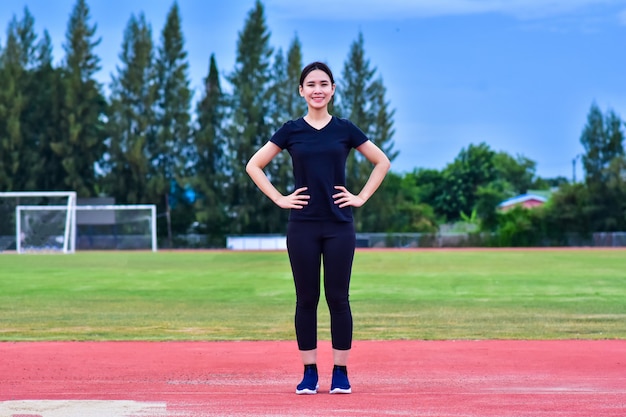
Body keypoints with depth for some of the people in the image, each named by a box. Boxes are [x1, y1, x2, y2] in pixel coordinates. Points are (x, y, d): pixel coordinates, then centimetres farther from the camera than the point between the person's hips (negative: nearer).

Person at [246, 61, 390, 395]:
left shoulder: (345, 129, 4)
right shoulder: (291, 130, 4)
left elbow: (382, 162, 11)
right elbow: (254, 166, 7)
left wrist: (361, 198, 2)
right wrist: (279, 199, -1)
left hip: (339, 226, 0)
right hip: (303, 226, 0)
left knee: (338, 299, 2)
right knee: (306, 300, 3)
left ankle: (341, 373, 9)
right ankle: (309, 373, 10)